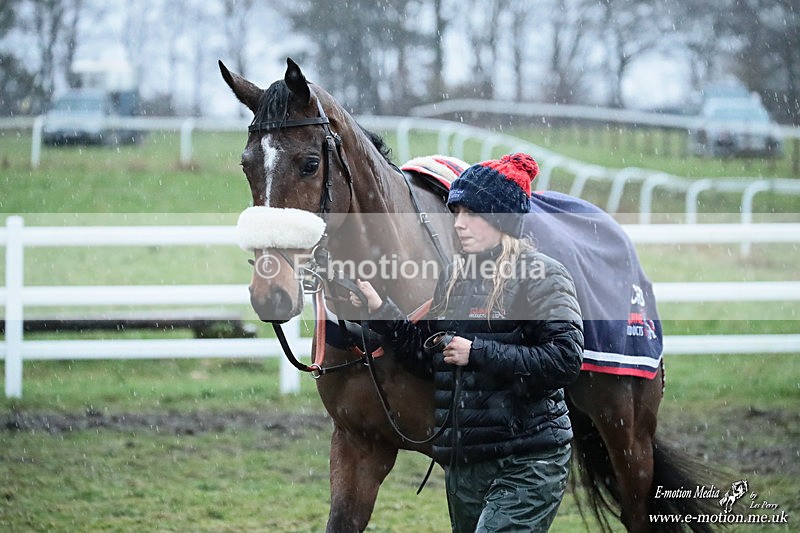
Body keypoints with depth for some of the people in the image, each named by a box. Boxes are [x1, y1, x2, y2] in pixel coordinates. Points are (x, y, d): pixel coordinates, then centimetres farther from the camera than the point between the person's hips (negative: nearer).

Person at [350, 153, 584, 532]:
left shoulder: (541, 275, -8)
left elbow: (566, 361, -18)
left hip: (525, 467, -8)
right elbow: (426, 360, 16)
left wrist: (479, 353, -19)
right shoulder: (454, 277, 14)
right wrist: (381, 312, 4)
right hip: (462, 466, 8)